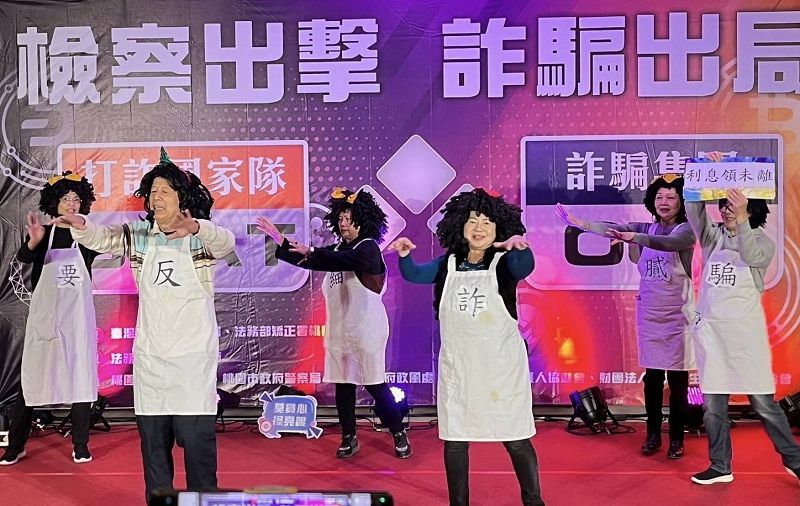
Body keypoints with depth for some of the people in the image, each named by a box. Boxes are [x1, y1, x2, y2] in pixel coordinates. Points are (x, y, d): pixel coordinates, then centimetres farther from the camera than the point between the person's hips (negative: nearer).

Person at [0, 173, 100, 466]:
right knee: (31, 377, 2)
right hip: (44, 315, 0)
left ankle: (80, 445, 10)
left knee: (81, 378, 1)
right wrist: (33, 241, -42)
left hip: (78, 316, 1)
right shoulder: (43, 234, 1)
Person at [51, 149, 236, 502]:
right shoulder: (139, 235, 7)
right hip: (149, 354, 4)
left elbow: (226, 242, -25)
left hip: (194, 352, -4)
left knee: (195, 434, -4)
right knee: (152, 434, 10)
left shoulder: (202, 237, -3)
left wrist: (196, 227, -46)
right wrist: (82, 226, -32)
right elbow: (104, 239, -10)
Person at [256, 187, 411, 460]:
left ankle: (399, 435, 11)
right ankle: (349, 438, 20)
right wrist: (280, 241, 0)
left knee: (375, 385, -3)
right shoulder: (337, 249, 13)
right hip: (339, 329, 7)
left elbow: (342, 261, -28)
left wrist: (311, 252, -33)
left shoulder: (368, 248, -9)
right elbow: (306, 260, 10)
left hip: (366, 330, -7)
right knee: (343, 384, 8)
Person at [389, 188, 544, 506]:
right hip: (457, 366, 3)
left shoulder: (504, 262, -7)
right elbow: (415, 275, -2)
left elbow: (524, 268, -27)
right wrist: (404, 254, -23)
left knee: (516, 439, 5)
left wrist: (521, 248, -50)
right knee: (455, 439, 9)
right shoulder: (449, 263, 4)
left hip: (501, 365, -3)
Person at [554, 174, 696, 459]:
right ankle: (653, 434, 19)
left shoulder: (685, 230, -6)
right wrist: (580, 223, -21)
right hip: (648, 312, 4)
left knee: (677, 378, 1)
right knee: (652, 375, 8)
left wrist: (633, 237, -45)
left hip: (677, 314, -4)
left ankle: (677, 439, 11)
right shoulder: (646, 228, 8)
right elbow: (614, 228, -6)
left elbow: (670, 242, -29)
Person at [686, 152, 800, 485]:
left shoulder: (762, 242, 2)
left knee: (763, 402, 0)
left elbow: (752, 257, -21)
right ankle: (720, 467, 17)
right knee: (713, 404, 6)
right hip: (710, 329, 3)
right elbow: (694, 211, -8)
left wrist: (741, 220, -31)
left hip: (745, 331, -3)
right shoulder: (713, 237, 8)